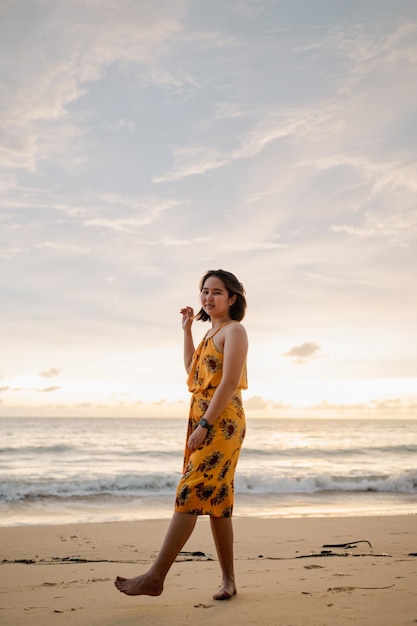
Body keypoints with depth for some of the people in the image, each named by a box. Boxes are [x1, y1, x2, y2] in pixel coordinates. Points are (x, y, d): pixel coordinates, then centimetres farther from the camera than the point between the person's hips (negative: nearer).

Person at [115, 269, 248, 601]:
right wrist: (187, 329, 24)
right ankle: (228, 579, 13)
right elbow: (191, 370, 30)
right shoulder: (211, 333, 21)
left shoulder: (234, 330, -6)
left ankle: (156, 577, -10)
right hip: (202, 421, 10)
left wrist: (204, 424, -21)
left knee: (190, 495, -11)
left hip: (221, 422, -10)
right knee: (216, 499, 8)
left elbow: (230, 382, -16)